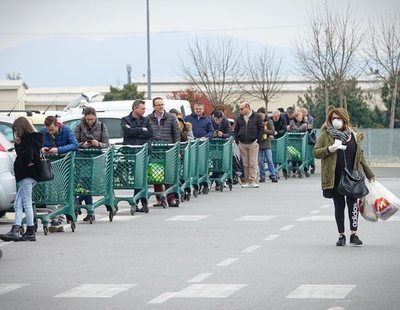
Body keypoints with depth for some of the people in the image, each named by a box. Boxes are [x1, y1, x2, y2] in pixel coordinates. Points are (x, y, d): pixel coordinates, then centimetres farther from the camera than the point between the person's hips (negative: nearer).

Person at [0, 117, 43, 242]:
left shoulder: (28, 139, -13)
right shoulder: (33, 138, 16)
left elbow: (28, 152, -30)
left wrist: (25, 163, -14)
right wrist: (17, 143, 6)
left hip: (26, 175, -10)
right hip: (29, 175, 10)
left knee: (26, 203, -5)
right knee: (18, 204, 7)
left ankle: (30, 232, -1)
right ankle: (15, 231, 1)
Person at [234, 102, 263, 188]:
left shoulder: (256, 117, 1)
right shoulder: (239, 119, 11)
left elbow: (261, 128, 3)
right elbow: (236, 130, 17)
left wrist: (258, 139, -4)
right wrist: (237, 140, 6)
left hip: (253, 143, -3)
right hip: (242, 144, 3)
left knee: (253, 163, -7)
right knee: (245, 164, 5)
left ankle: (252, 181, -8)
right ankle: (246, 181, 10)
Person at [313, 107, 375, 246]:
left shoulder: (354, 136, 8)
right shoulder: (325, 135, 1)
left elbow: (360, 156, 14)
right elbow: (315, 152, 0)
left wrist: (369, 174, 14)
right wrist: (328, 150, -19)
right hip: (335, 177, -1)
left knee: (352, 203, -6)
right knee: (339, 205, 5)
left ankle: (354, 234, -2)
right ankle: (341, 235, 14)